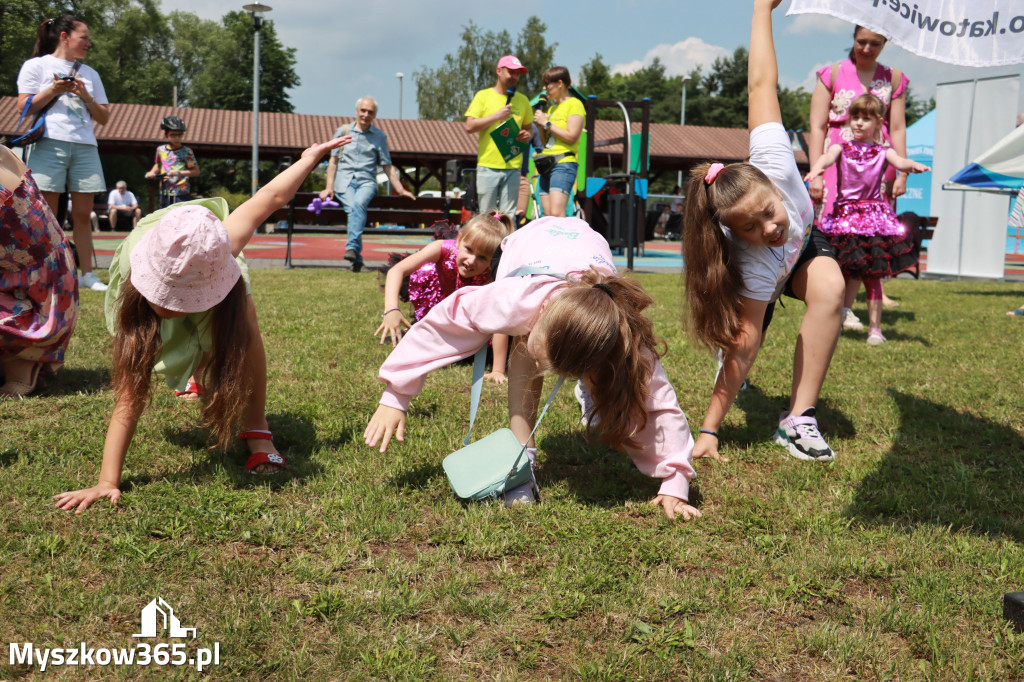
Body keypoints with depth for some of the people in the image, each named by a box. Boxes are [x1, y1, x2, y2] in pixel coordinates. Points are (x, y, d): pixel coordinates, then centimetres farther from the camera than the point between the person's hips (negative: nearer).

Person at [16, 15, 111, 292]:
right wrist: (54, 89, -8)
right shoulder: (36, 66, 9)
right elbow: (24, 107, 0)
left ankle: (87, 274, 4)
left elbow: (104, 118, 17)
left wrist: (86, 97, 1)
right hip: (49, 144, -4)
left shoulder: (89, 73, 22)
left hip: (85, 146, 4)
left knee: (83, 214, 2)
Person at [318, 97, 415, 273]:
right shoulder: (343, 131, 17)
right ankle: (357, 259, -34)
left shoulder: (379, 136, 17)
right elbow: (333, 161, 16)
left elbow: (387, 166, 17)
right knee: (353, 208, -30)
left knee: (359, 203, -35)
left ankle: (352, 248, -46)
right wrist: (329, 186, 6)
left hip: (367, 181, 0)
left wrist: (401, 190, 9)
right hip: (344, 180, 0)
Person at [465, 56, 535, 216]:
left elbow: (528, 128, 25)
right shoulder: (483, 96, 5)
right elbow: (470, 126, -3)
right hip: (488, 165, -2)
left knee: (508, 217, -3)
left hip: (513, 166, 2)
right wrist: (496, 115, -11)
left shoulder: (522, 100, 15)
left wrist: (527, 135, 1)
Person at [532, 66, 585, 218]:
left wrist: (546, 123, -9)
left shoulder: (574, 104, -3)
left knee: (556, 214, -22)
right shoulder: (552, 107, 22)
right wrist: (540, 126, 5)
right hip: (547, 165, 9)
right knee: (547, 215, 2)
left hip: (564, 164, -9)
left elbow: (571, 137, -15)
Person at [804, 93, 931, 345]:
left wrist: (914, 165, -37)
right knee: (839, 273, 0)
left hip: (874, 216, 0)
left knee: (871, 275, 0)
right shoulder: (841, 148, 7)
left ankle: (875, 327, 7)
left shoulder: (883, 152, 7)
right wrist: (816, 167, -39)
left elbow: (900, 161, -12)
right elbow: (827, 157, -15)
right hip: (844, 215, 1)